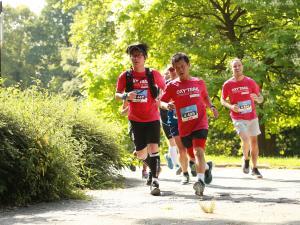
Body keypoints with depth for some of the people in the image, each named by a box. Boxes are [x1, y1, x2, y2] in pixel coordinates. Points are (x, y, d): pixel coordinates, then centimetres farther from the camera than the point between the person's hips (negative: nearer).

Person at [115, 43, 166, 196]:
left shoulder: (154, 74, -3)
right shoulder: (125, 76, -2)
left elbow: (164, 88, 14)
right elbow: (117, 95, 4)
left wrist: (160, 101, -1)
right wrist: (125, 96, -17)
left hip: (153, 118, -2)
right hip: (136, 120, 2)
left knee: (153, 148, -16)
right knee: (140, 154, 7)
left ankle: (154, 182, -15)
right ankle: (154, 169, 39)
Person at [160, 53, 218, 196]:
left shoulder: (199, 83, 6)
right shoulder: (172, 86, 2)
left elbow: (205, 97, 23)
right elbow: (160, 102, -1)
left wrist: (211, 107, 5)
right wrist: (167, 105, -23)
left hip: (200, 124, -2)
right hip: (184, 127, 2)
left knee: (198, 151, -24)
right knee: (193, 156, 14)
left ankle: (200, 181, -36)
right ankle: (206, 166, 46)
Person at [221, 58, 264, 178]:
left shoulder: (250, 82, -1)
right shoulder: (227, 84, -4)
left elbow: (261, 98, 5)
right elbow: (222, 100, 7)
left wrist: (257, 98, -19)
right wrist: (231, 106, -13)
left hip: (252, 117, 3)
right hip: (238, 118, -3)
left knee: (254, 141, 7)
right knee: (245, 140, -19)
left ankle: (255, 168, 19)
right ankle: (246, 159, 10)